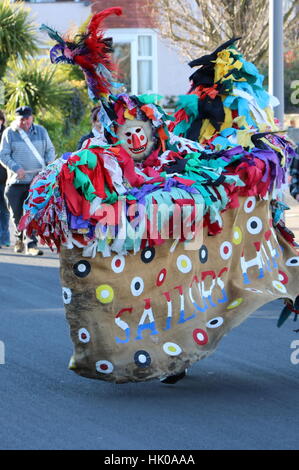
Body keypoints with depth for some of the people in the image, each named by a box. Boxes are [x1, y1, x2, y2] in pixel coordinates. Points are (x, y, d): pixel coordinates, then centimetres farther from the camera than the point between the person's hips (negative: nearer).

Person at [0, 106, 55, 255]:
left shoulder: (41, 131, 10)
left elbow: (50, 150, 17)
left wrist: (50, 163, -3)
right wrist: (16, 168, -15)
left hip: (37, 180, 0)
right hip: (16, 181, 0)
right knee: (17, 214, 10)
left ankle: (31, 244, -12)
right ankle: (20, 238, 34)